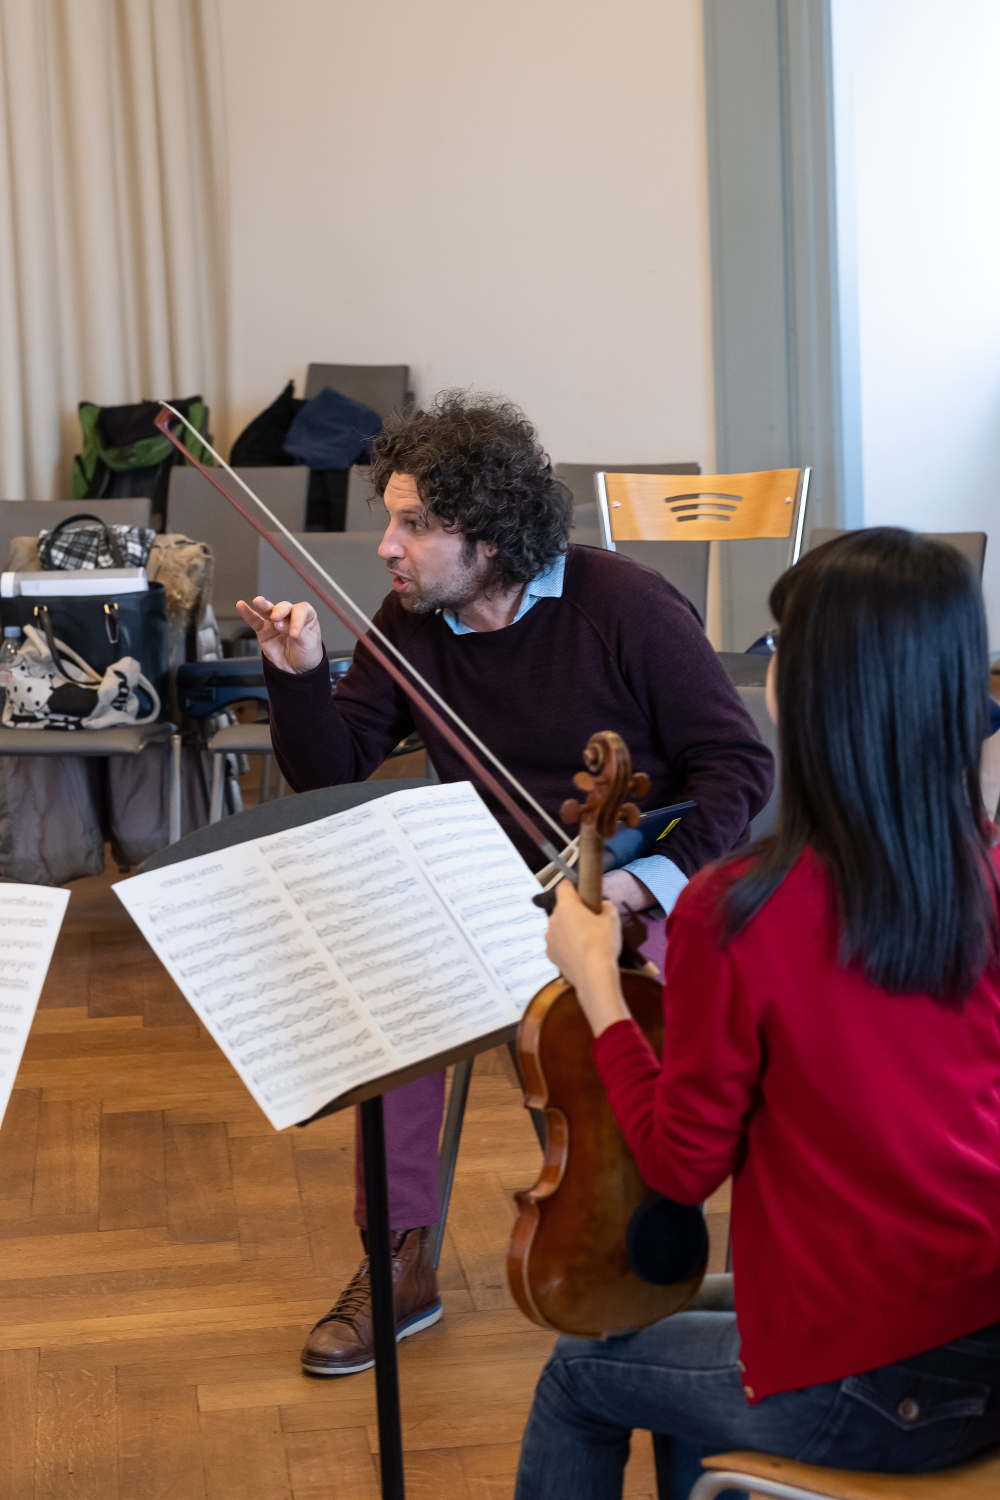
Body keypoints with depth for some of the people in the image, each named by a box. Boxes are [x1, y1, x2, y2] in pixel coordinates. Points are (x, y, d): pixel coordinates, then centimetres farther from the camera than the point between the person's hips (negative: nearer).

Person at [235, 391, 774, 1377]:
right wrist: (296, 677, -14)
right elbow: (331, 775, 4)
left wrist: (655, 873, -23)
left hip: (629, 897, -4)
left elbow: (739, 762, -11)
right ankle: (400, 1259, -15)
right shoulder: (411, 625, 3)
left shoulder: (623, 609, -12)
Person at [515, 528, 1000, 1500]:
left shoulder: (736, 916, -21)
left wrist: (594, 979, 1)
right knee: (694, 1325, 32)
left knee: (583, 1373, 23)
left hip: (865, 1396, -6)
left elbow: (684, 1166, -9)